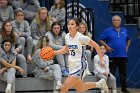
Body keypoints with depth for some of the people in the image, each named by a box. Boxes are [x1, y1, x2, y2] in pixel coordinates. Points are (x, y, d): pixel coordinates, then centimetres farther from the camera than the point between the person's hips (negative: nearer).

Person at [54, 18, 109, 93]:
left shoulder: (81, 37, -18)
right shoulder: (67, 37, 1)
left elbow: (96, 46, -10)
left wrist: (101, 60, -10)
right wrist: (54, 52, 7)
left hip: (80, 66, -7)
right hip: (72, 66, 8)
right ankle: (99, 84, 40)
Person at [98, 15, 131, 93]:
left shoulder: (124, 31, 11)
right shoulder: (108, 31, -1)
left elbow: (128, 39, 25)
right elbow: (100, 39, 0)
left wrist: (127, 46, 9)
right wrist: (107, 46, -10)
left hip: (123, 55, 4)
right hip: (112, 56, -3)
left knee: (123, 73, 10)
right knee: (112, 73, 0)